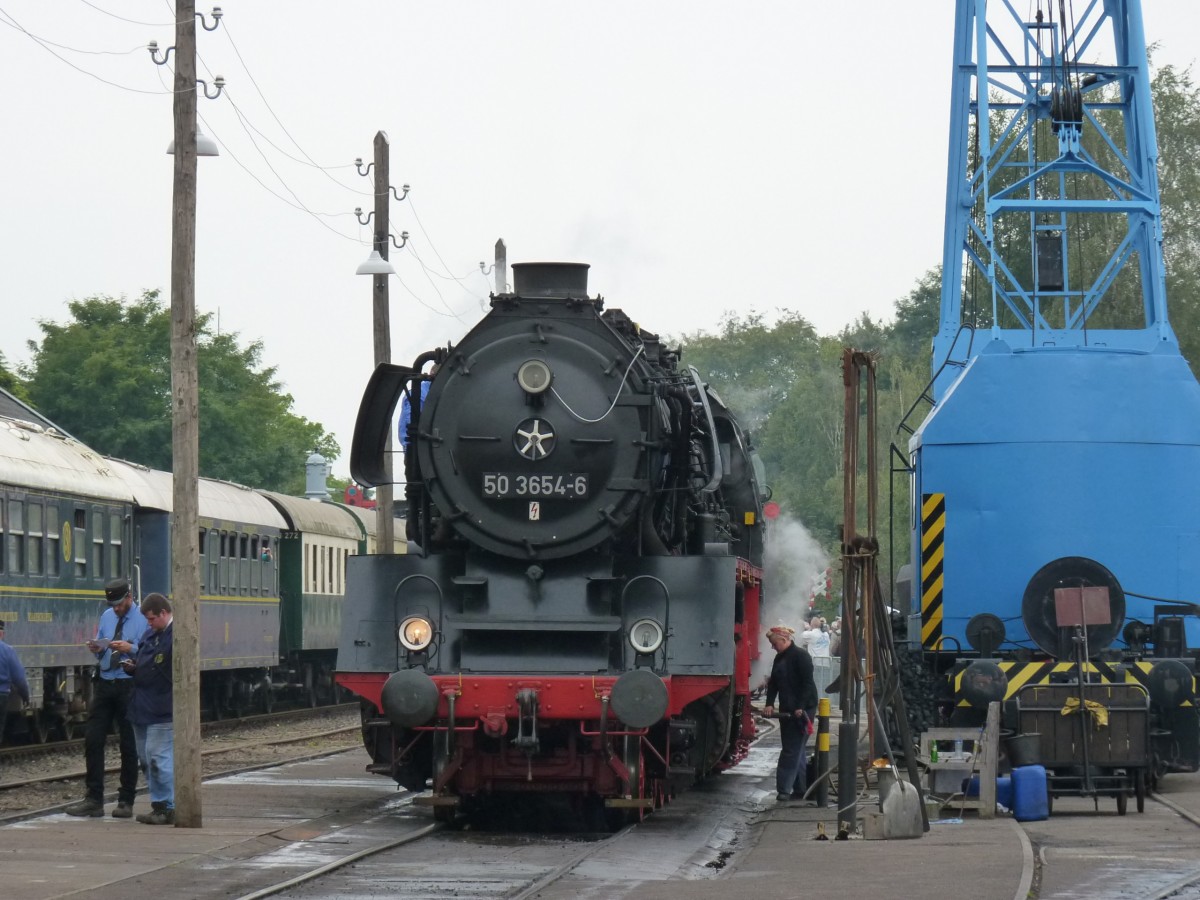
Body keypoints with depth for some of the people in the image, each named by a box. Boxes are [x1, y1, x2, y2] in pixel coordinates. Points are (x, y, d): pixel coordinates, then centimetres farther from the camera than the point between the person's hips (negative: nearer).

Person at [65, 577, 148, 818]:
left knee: (129, 744, 3)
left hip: (129, 687, -6)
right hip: (104, 682, 6)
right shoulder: (106, 617, 13)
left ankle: (126, 802, 11)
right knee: (93, 739, 0)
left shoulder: (143, 619, -6)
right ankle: (94, 800, 6)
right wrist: (97, 648, -4)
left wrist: (130, 649, -24)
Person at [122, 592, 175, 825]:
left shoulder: (176, 636, -13)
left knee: (159, 758, -10)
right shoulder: (150, 634, 15)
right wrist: (132, 666, 7)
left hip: (161, 710, -10)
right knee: (145, 759, 12)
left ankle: (167, 808, -5)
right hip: (142, 708, 10)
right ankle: (159, 806, 19)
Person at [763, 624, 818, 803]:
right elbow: (773, 682, 13)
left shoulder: (801, 656, -12)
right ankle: (801, 788, 14)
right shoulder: (779, 658, 14)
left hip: (803, 709, -9)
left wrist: (800, 707, -22)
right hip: (787, 710, 9)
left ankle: (784, 788, -12)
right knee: (796, 749, 10)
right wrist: (769, 704, -1)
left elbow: (807, 683, -17)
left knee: (793, 749, -10)